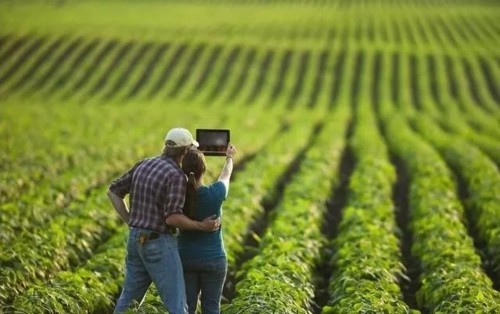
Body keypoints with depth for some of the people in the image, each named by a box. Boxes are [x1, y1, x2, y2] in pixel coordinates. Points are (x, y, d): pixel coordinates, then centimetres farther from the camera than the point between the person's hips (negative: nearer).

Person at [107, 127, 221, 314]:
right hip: (159, 244, -8)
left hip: (136, 239, 8)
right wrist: (201, 226, -11)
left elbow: (113, 192, 13)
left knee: (128, 299, 18)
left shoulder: (143, 165, 8)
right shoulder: (177, 176, -16)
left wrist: (130, 221, 13)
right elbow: (172, 218, -23)